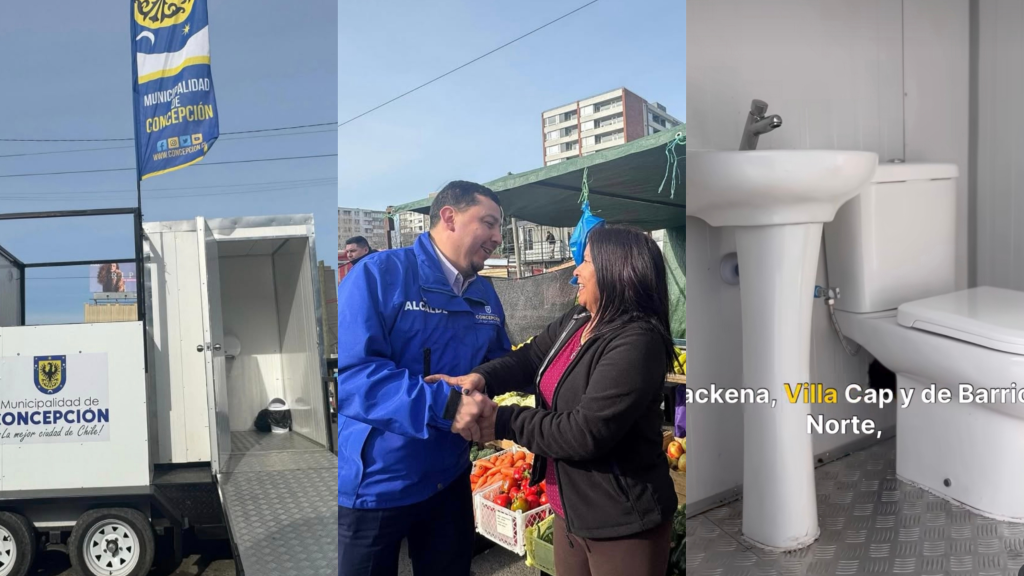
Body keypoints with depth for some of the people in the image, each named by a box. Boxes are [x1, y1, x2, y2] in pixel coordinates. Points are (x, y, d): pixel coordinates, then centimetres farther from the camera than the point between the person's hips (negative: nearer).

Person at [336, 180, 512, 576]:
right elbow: (349, 373, -26)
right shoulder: (379, 275, -17)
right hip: (373, 484, -6)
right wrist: (444, 403, -33)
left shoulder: (485, 295, 5)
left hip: (449, 480, 6)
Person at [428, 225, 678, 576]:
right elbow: (528, 360, 1)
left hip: (621, 523, -8)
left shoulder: (636, 342, -25)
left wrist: (502, 422, -21)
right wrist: (480, 378, -19)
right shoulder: (575, 321, 5)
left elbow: (584, 434, -28)